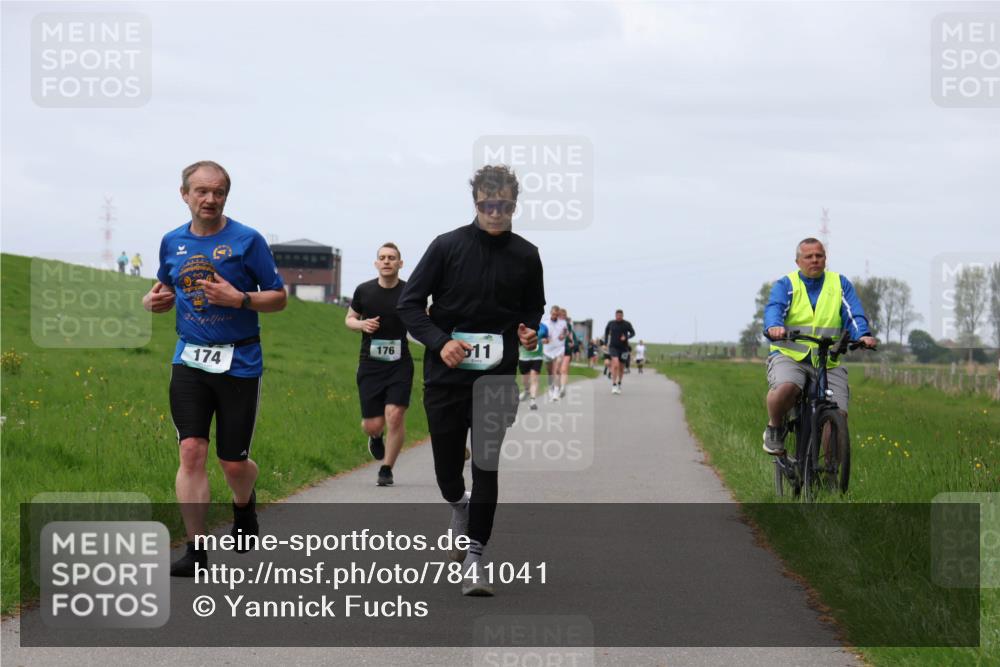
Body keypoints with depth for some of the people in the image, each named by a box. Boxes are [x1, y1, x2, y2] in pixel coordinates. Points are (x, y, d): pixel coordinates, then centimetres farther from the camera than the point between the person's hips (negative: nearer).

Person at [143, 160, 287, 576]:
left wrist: (239, 299, -19)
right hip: (190, 360, 3)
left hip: (239, 362, -2)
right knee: (191, 451, -11)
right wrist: (153, 300, 0)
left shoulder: (247, 241, -5)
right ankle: (196, 550, -7)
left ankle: (244, 508, 38)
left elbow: (278, 298, -2)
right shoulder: (172, 242, 7)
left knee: (234, 462, 3)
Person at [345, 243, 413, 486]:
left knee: (395, 415, -12)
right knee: (373, 425, -1)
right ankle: (376, 437, 38)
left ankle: (386, 469, 5)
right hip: (369, 364, 1)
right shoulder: (364, 291, 1)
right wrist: (361, 324, -7)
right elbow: (349, 318, 15)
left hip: (399, 364, -1)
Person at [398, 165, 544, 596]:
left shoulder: (525, 256, 4)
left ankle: (474, 559, -3)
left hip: (497, 381, 0)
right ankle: (460, 508, 42)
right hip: (445, 377, 0)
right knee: (447, 468, 8)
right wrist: (440, 342, -16)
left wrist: (530, 332, -4)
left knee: (487, 468, -7)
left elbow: (534, 309, 19)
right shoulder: (448, 246, -3)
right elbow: (409, 304, -2)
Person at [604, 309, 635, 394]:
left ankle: (619, 384, 36)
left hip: (623, 348, 2)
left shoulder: (627, 324, -5)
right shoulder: (611, 323, -2)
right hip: (613, 347, -2)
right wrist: (606, 342, 12)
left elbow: (632, 333, 4)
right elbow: (606, 331, 16)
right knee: (615, 364, -22)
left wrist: (626, 337, -16)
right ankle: (614, 385, -20)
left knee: (621, 367, 13)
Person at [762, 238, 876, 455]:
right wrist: (774, 327, -37)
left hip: (828, 362, 2)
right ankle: (775, 428, -3)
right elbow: (774, 308, -12)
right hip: (789, 356, -2)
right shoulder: (785, 285, 8)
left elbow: (854, 315, -1)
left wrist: (863, 335, -24)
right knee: (785, 388, -35)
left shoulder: (840, 284, 13)